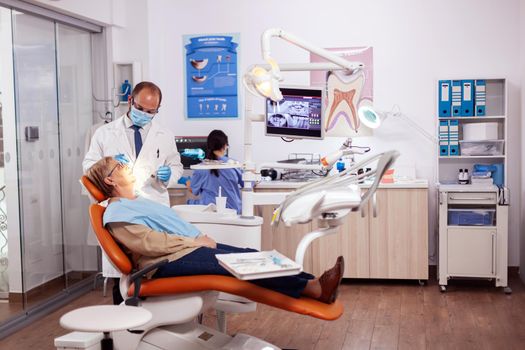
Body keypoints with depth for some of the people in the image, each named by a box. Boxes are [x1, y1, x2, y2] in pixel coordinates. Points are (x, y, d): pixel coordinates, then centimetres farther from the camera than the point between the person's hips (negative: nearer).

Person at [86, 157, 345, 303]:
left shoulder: (137, 201, 24)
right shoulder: (116, 213, -6)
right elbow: (150, 243, -17)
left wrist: (199, 237, 5)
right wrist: (195, 241, -14)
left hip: (190, 248, 10)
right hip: (170, 262, -9)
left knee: (249, 256, -6)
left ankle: (313, 284, -13)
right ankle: (316, 290, -22)